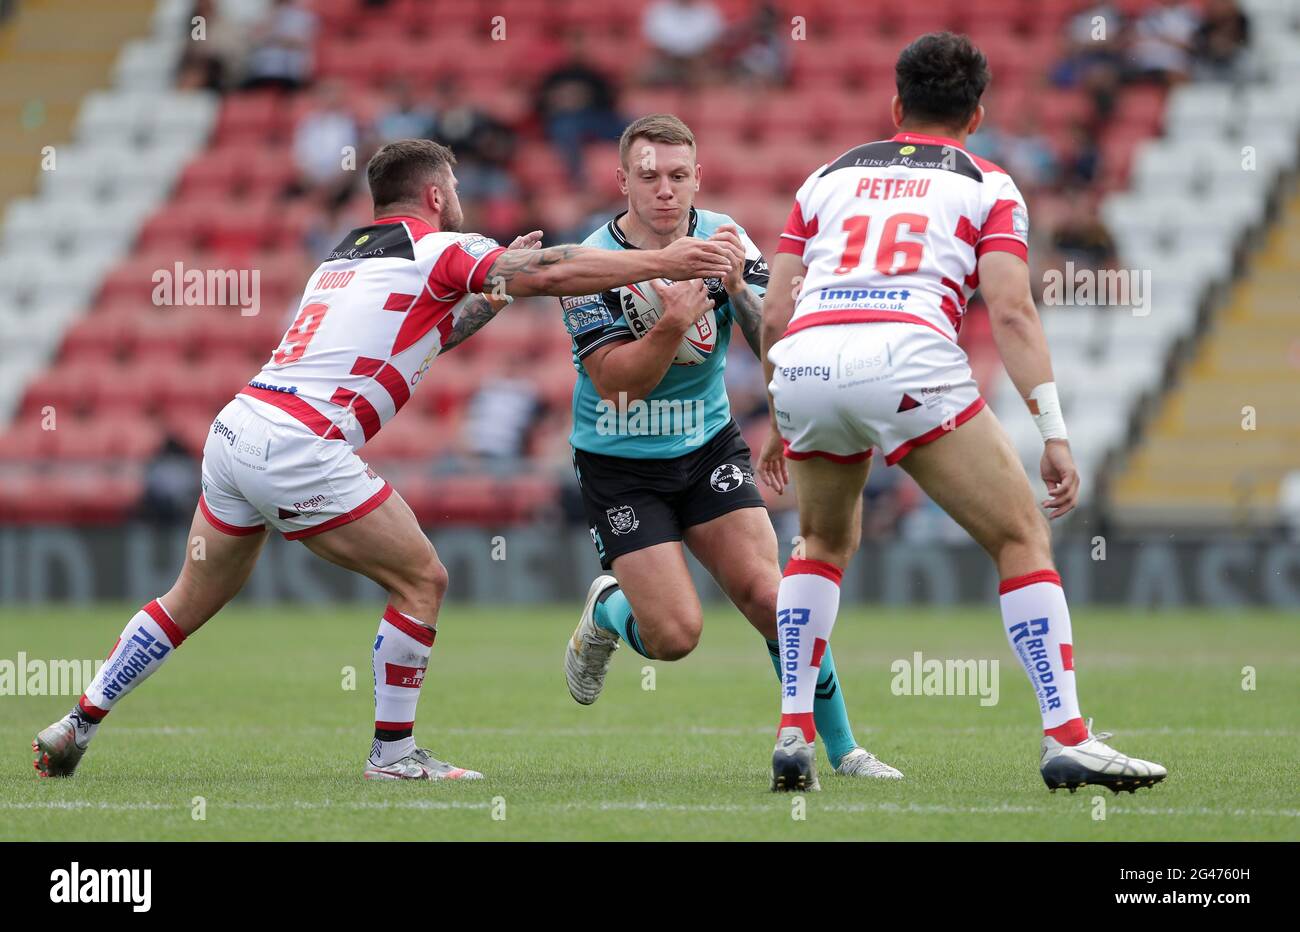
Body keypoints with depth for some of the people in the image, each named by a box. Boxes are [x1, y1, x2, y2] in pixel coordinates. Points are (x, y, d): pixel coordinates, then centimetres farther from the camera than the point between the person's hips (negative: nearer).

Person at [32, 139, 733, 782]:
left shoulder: (348, 254, 25)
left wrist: (495, 291, 31)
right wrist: (663, 262, -3)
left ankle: (76, 726, 25)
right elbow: (554, 274, -7)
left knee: (193, 599, 22)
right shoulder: (437, 249, 0)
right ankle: (393, 752, 5)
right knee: (421, 580, 1)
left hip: (236, 429, 9)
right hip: (298, 446, -9)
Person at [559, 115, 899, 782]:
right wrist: (673, 324, -39)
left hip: (707, 446, 3)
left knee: (770, 599, -13)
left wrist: (738, 290, -32)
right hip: (619, 466, -3)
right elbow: (616, 383, -24)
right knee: (674, 635, -13)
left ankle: (841, 751, 1)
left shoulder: (724, 239, -7)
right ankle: (605, 614, 23)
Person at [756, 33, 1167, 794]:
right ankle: (1067, 738, -4)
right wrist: (1055, 432, 1)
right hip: (907, 356, -4)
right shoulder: (988, 186, 19)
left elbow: (776, 313, 23)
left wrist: (781, 425, 35)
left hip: (805, 362, 4)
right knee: (1022, 536, 7)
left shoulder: (831, 176, 29)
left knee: (826, 541, 29)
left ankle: (795, 734, 20)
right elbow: (1010, 309, 3)